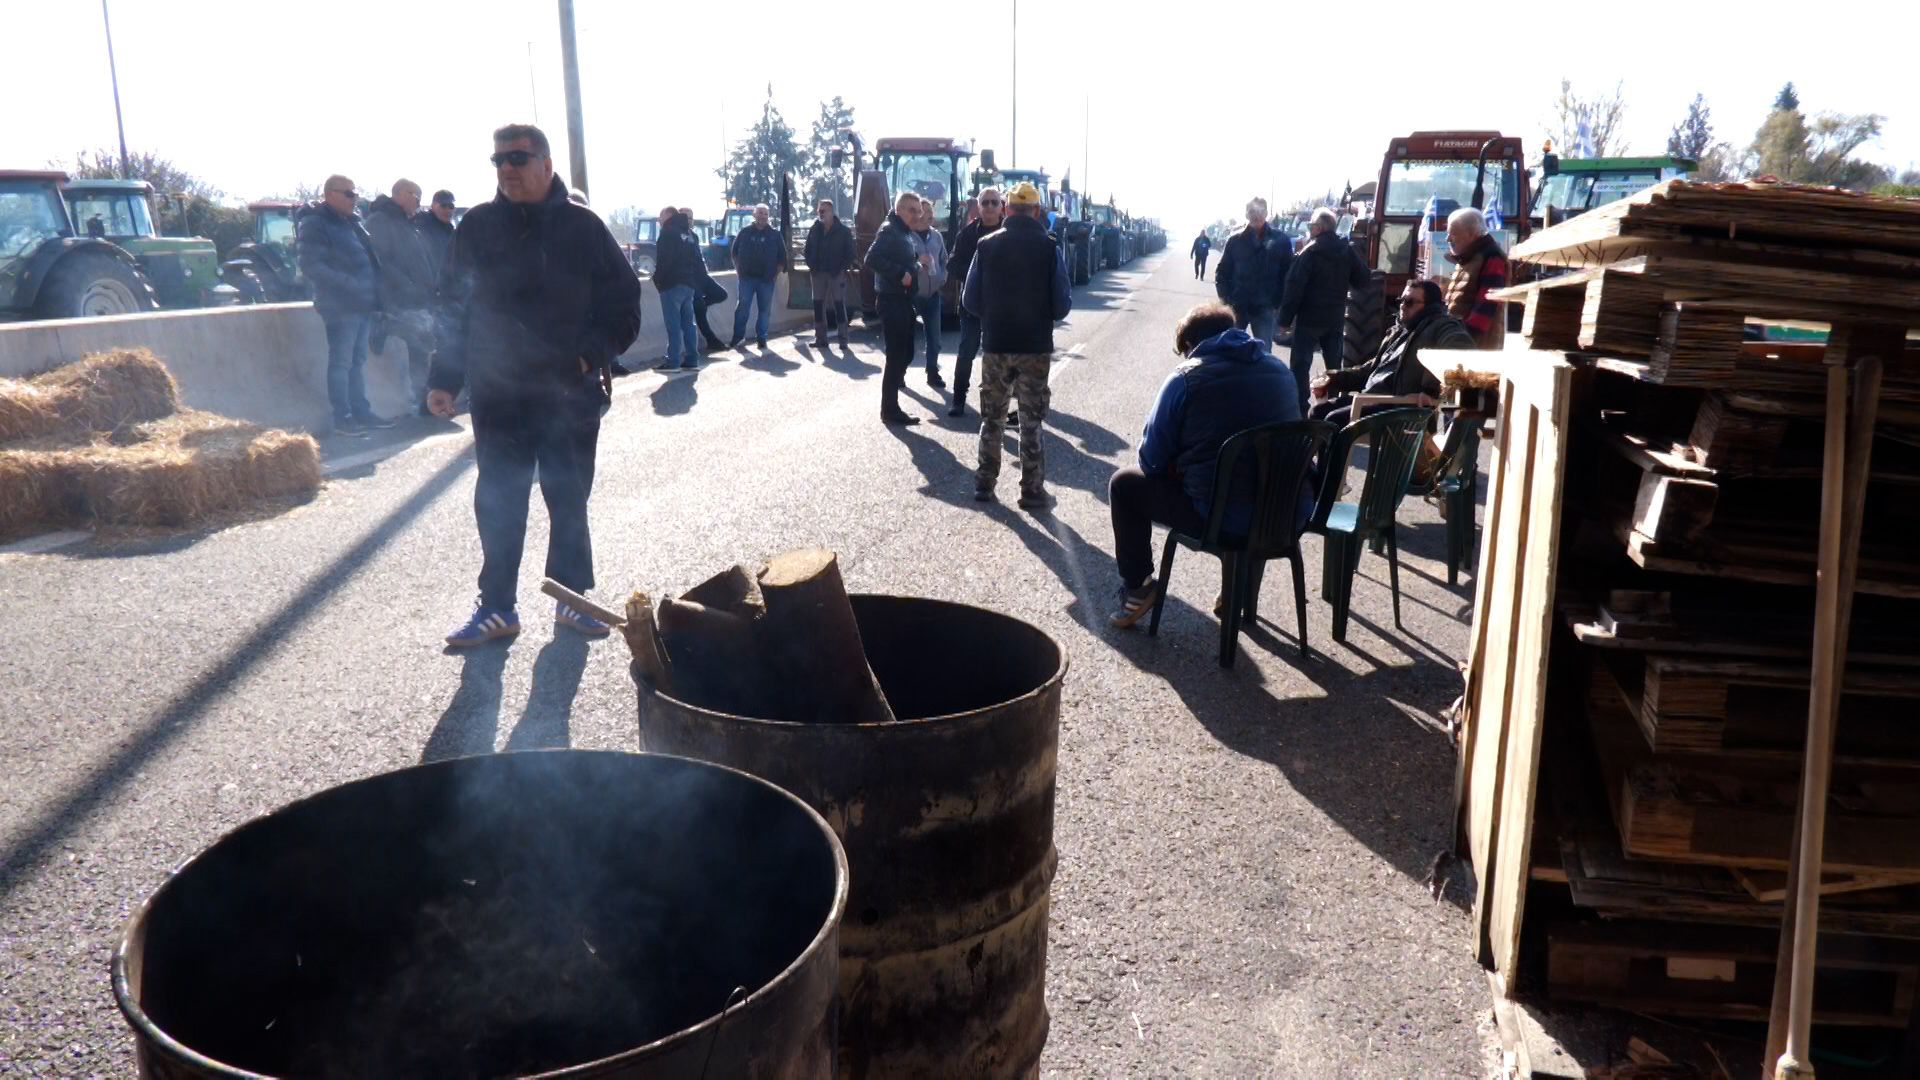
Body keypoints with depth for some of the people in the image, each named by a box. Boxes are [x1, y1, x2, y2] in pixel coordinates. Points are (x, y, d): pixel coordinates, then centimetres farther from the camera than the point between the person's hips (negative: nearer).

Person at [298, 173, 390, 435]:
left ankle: (361, 411, 20)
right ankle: (342, 418, -2)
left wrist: (374, 290, 11)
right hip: (340, 306, -8)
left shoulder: (352, 222, 17)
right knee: (341, 362, -5)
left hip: (362, 303, 8)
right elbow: (312, 266, -17)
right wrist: (348, 283, -25)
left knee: (358, 360, 13)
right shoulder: (315, 225, -8)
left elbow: (369, 255, 25)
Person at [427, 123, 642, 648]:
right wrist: (444, 378, 3)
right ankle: (495, 605, 19)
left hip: (570, 394, -1)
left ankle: (571, 596, 24)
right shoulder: (478, 226, 4)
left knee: (569, 499, 10)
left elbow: (623, 300, 0)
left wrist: (595, 354, -13)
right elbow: (454, 306, 7)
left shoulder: (581, 225, -1)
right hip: (498, 395, 2)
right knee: (497, 503, 7)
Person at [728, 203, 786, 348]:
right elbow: (735, 252, 12)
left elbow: (782, 257, 7)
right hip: (747, 277, 0)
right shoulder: (745, 232, 5)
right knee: (742, 307, -2)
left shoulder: (775, 234, 5)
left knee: (765, 309, 3)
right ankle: (738, 336, 5)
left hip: (767, 279, 0)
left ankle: (761, 337, 11)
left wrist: (776, 273, 0)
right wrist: (739, 270, 3)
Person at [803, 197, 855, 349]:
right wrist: (811, 266, 2)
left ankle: (843, 339, 0)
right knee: (818, 305, 5)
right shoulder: (815, 229, 7)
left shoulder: (843, 230, -4)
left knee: (839, 305, -2)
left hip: (836, 273, -4)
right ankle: (820, 338, 12)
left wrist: (844, 267, -12)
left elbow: (849, 251, -4)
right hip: (818, 273, 4)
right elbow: (808, 249, 13)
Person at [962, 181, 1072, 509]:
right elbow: (1062, 304, -8)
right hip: (1035, 346, -1)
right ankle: (1032, 489, 9)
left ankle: (984, 482, 20)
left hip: (996, 344, 2)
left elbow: (970, 300, -2)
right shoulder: (1049, 248, -8)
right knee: (1031, 421, 7)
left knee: (992, 417, 15)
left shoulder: (987, 245, -3)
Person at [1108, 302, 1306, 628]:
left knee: (1124, 485, 15)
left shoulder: (1186, 378, -3)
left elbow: (1153, 460, -1)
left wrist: (1182, 466, 22)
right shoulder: (1280, 370, 14)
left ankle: (1137, 589, 21)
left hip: (1223, 516, -6)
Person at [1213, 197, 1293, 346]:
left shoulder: (1280, 240, -1)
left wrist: (1279, 304, -6)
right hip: (1236, 306, 1)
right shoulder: (1235, 239, 1)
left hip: (1265, 308, -1)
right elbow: (1222, 272, 3)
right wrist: (1226, 300, -6)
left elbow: (1288, 274, -1)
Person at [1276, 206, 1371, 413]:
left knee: (1301, 365, -1)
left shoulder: (1309, 252, -11)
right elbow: (1363, 280, 7)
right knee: (1334, 365, 14)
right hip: (1336, 318, 5)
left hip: (1310, 318, -5)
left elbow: (1295, 287, -15)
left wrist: (1285, 317, -11)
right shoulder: (1348, 251, 3)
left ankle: (1300, 410, -7)